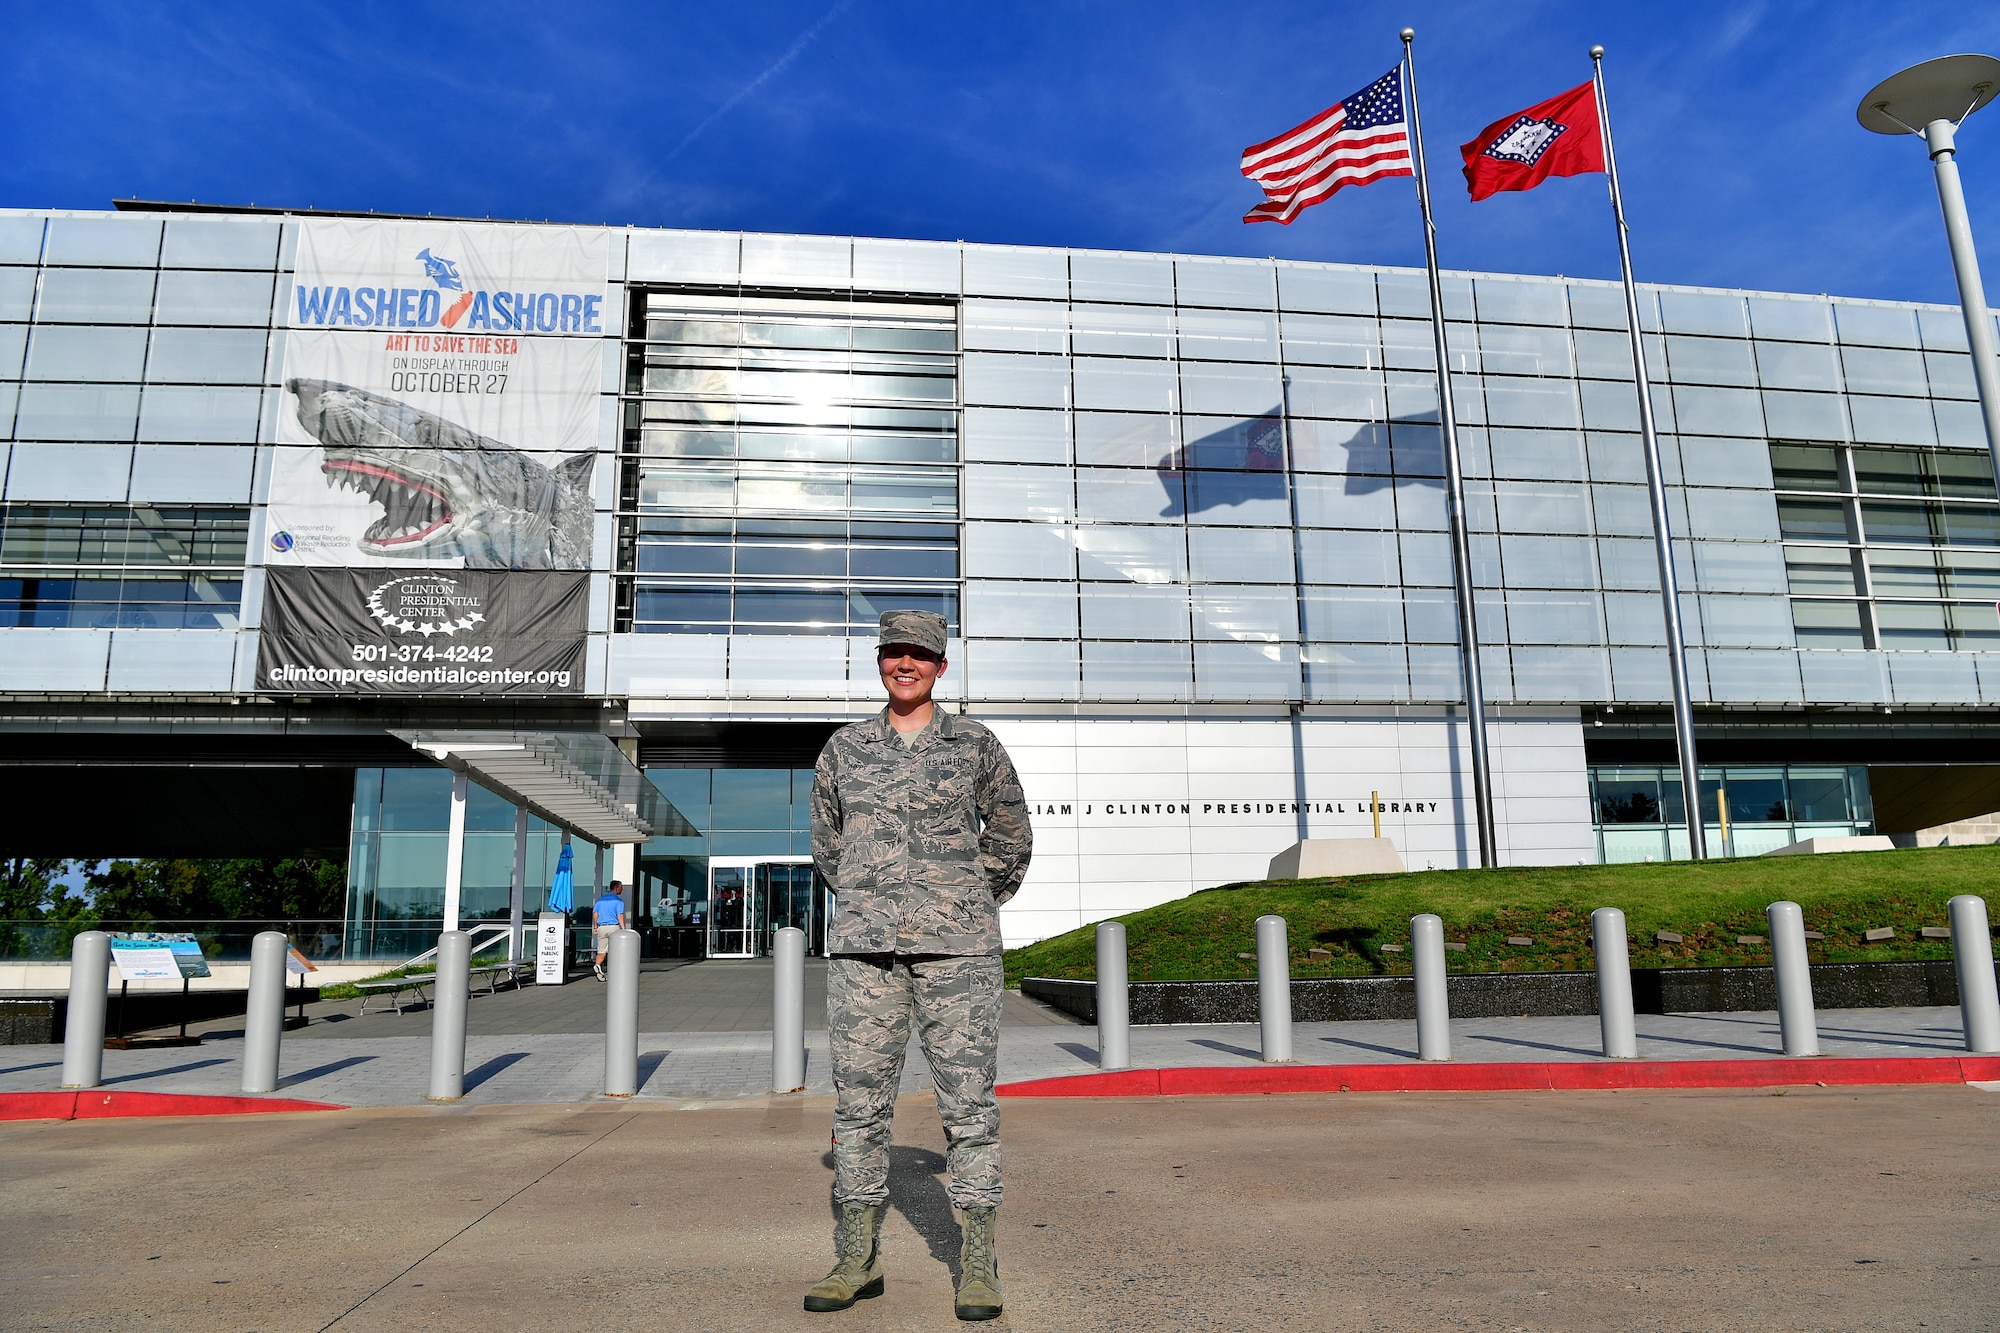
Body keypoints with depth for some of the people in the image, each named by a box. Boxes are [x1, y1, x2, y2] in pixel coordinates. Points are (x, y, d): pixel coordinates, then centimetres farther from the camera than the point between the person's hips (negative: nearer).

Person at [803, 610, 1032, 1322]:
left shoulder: (976, 745, 5)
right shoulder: (845, 747, 10)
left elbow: (1011, 839, 15)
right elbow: (826, 839, 21)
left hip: (957, 947, -2)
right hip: (862, 945, 2)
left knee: (968, 1097, 0)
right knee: (859, 1098, 5)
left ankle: (978, 1263, 10)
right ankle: (858, 1258, 17)